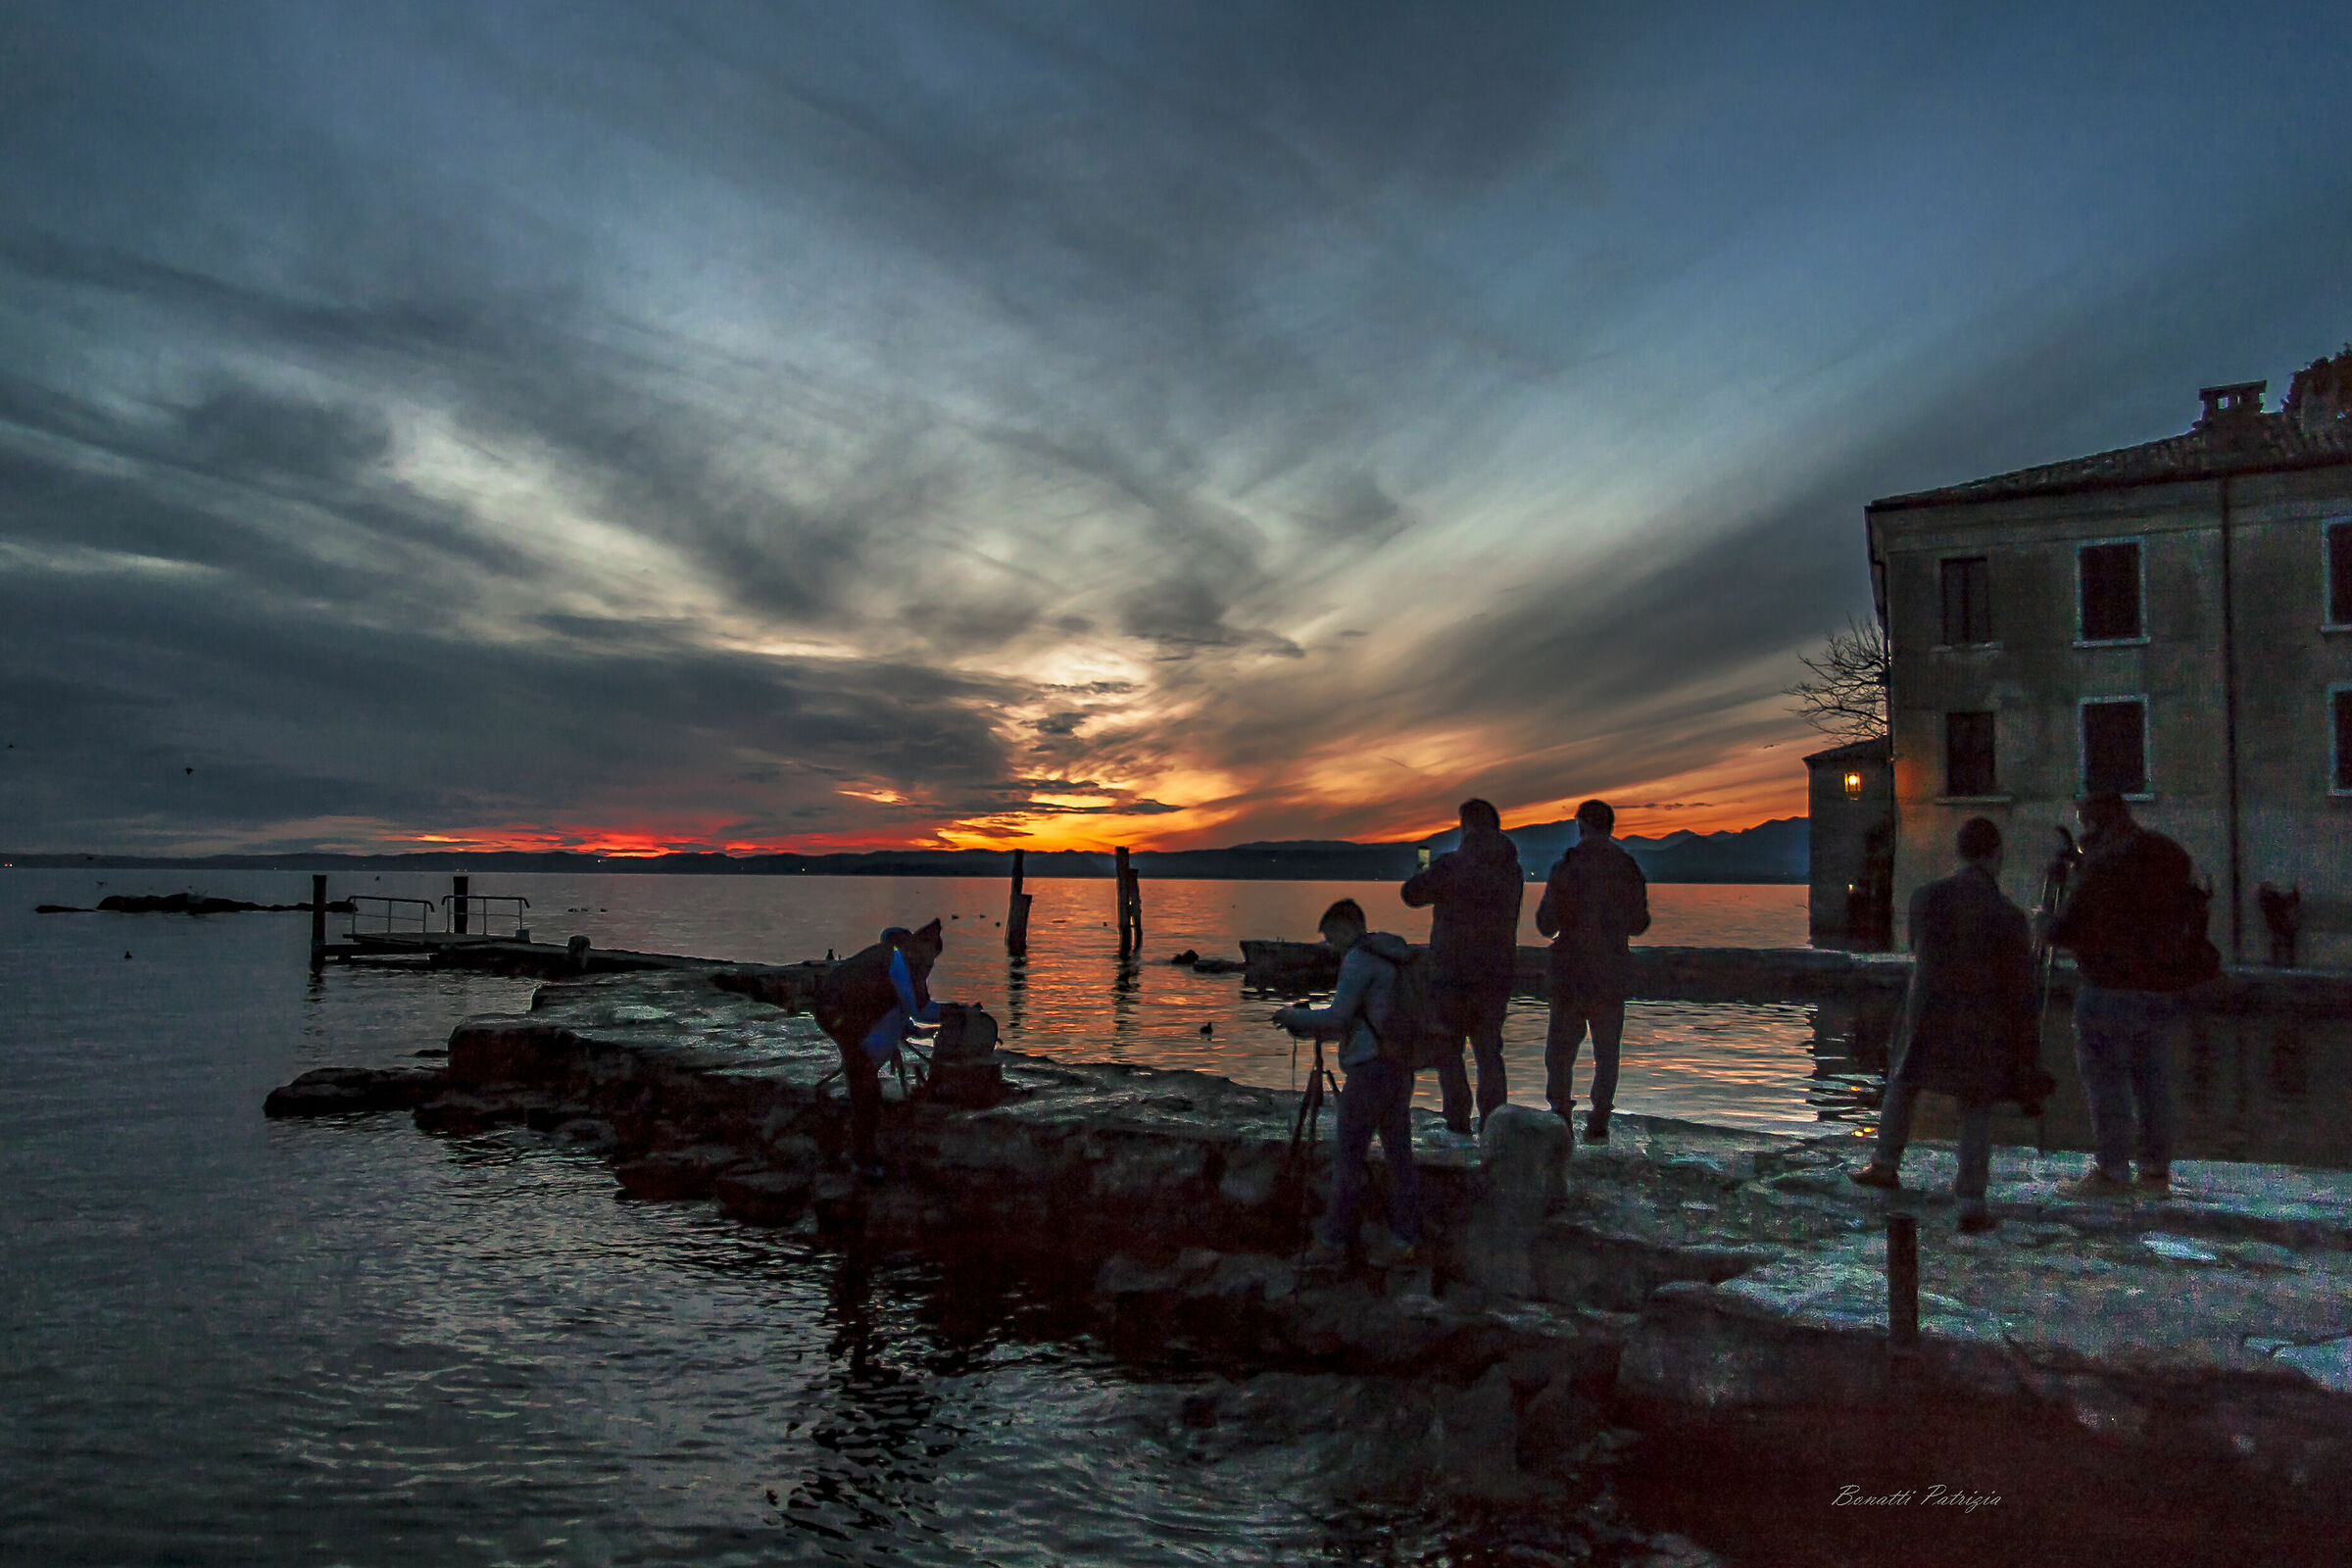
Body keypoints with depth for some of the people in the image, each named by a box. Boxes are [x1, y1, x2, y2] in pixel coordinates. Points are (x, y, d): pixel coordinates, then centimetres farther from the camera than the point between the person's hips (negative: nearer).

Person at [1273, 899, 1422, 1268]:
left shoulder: (1359, 959, -11)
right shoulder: (1392, 957, 17)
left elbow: (1338, 1017, -16)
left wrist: (1294, 1016, -1)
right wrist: (1314, 1030, 21)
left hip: (1370, 1068, -9)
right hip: (1400, 1067, 9)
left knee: (1348, 1154, -1)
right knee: (1398, 1151, 9)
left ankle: (1334, 1241, 5)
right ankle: (1403, 1240, 12)